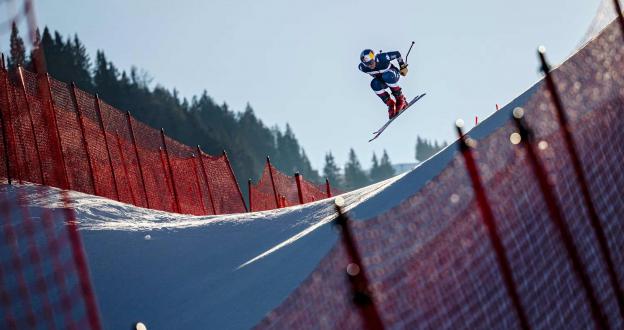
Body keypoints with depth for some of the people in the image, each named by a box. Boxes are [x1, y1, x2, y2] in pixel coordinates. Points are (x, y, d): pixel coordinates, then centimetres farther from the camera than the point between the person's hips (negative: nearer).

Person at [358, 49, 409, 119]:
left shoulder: (382, 58, -35)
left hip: (393, 75, -3)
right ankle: (390, 104, -15)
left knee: (387, 76, -37)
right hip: (381, 80, 3)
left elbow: (397, 54, -19)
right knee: (374, 84, -32)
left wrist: (403, 67, -11)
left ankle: (401, 99, -21)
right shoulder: (362, 67, -26)